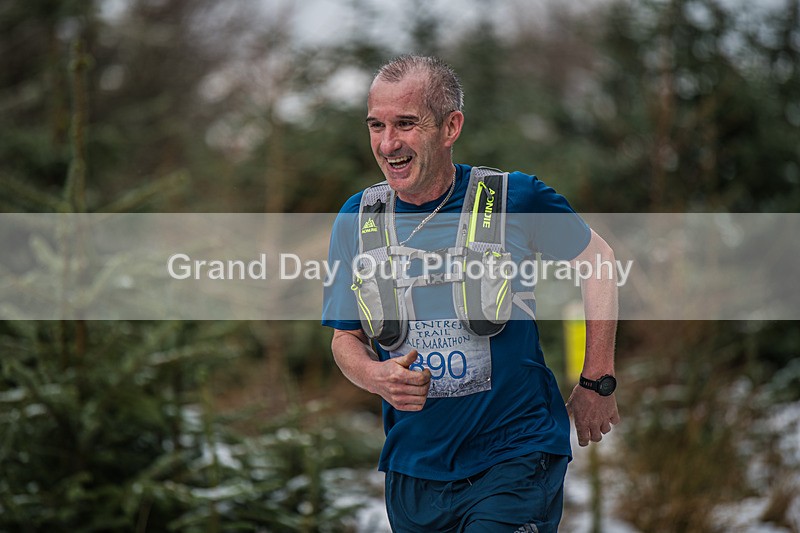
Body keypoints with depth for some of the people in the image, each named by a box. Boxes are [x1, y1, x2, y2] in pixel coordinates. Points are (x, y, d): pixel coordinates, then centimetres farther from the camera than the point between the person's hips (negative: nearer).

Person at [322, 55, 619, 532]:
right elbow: (346, 337, 10)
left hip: (514, 458, -4)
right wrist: (376, 377, -13)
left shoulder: (516, 199, -9)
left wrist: (598, 384, 6)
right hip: (413, 471, 4)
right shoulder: (357, 219, -1)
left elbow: (597, 260, 7)